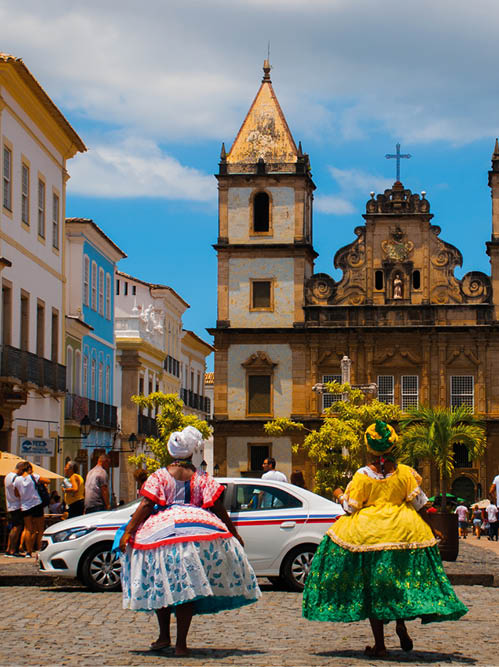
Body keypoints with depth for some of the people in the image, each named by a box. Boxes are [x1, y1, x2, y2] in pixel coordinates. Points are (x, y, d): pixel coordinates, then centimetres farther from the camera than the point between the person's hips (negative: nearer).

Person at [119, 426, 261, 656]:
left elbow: (145, 506, -4)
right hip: (197, 530, 1)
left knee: (161, 585, 14)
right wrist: (234, 534, 15)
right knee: (188, 587, 3)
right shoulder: (203, 478, 8)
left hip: (162, 531, -1)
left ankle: (164, 637, 16)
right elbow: (218, 508, 6)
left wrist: (128, 532, -3)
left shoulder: (159, 476, 4)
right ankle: (181, 643, 0)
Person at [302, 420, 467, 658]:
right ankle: (401, 621, -8)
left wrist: (340, 496, 18)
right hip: (403, 532, 1)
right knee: (400, 581, 17)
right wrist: (431, 530, 12)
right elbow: (419, 503, 1)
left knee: (372, 587, 5)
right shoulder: (405, 473, -2)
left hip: (367, 534, -1)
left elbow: (350, 507, -3)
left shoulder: (362, 476, -7)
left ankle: (379, 645, 6)